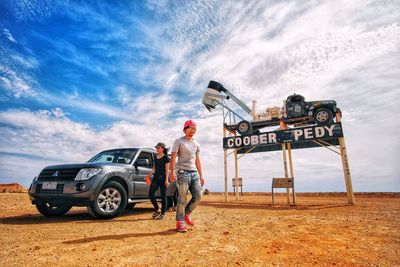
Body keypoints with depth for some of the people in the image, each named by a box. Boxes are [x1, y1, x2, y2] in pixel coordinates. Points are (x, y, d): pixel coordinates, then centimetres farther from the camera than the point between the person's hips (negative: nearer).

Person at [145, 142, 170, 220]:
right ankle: (157, 210, 14)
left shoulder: (166, 157, -4)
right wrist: (149, 175, 12)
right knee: (151, 193, -3)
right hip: (155, 177, 6)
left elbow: (167, 169, -8)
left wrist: (166, 179, -15)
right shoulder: (155, 157, 15)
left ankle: (162, 214, 9)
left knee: (163, 195, 0)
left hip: (162, 178, -6)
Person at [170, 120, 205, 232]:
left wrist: (201, 176, 16)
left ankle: (187, 213, 22)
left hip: (194, 173, 6)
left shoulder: (196, 144, 17)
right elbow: (173, 157, -9)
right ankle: (180, 222, 8)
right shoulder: (179, 141, -1)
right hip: (183, 173, -6)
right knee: (182, 199, -4)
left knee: (198, 196, 0)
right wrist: (172, 172, -22)